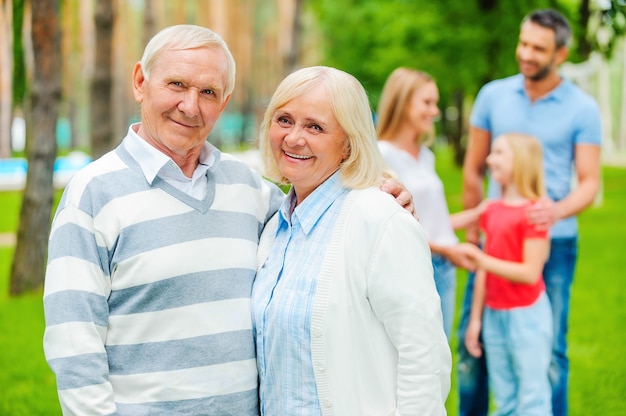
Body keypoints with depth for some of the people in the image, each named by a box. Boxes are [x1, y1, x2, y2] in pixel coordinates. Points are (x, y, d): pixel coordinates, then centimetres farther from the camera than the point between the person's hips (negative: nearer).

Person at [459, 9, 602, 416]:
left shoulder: (582, 109, -2)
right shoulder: (493, 95, 4)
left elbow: (589, 182, -5)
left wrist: (557, 211, -25)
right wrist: (473, 230, 11)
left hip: (554, 243, -2)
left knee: (549, 349, 4)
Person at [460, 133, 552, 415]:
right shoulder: (491, 211, 8)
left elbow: (530, 273, -17)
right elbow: (484, 270, 11)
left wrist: (481, 259, -22)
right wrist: (475, 319, 11)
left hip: (526, 314, -7)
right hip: (494, 314, 7)